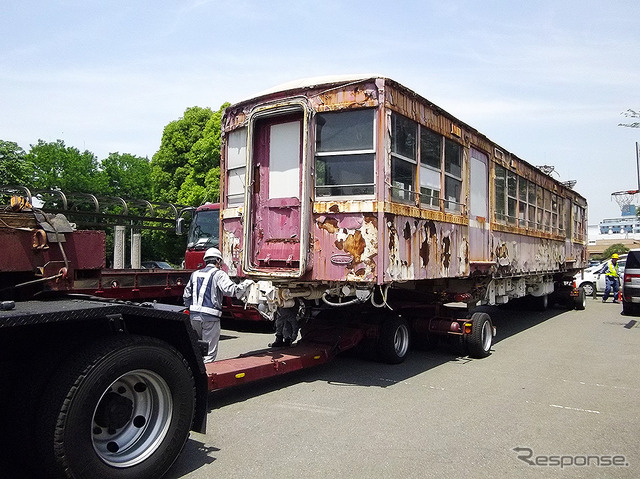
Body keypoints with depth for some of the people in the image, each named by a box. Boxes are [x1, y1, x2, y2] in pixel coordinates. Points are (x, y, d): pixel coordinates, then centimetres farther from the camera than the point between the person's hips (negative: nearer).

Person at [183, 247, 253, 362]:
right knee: (209, 352, 0)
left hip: (194, 316, 6)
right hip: (210, 317, -6)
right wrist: (246, 284, -4)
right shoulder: (218, 274, -3)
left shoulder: (195, 274, 17)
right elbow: (231, 290, -17)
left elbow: (186, 297, 18)